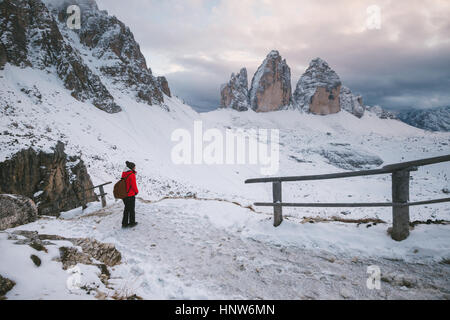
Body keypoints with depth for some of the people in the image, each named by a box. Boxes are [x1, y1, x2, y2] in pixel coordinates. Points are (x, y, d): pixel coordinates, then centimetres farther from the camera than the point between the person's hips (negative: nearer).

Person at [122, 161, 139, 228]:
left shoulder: (124, 174, 4)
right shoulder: (132, 175, -19)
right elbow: (134, 185, -17)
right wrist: (136, 191, 3)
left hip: (124, 194, 7)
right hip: (131, 195, -7)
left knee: (126, 208, 18)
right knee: (131, 209, 9)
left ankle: (124, 223, 22)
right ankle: (132, 223, 21)